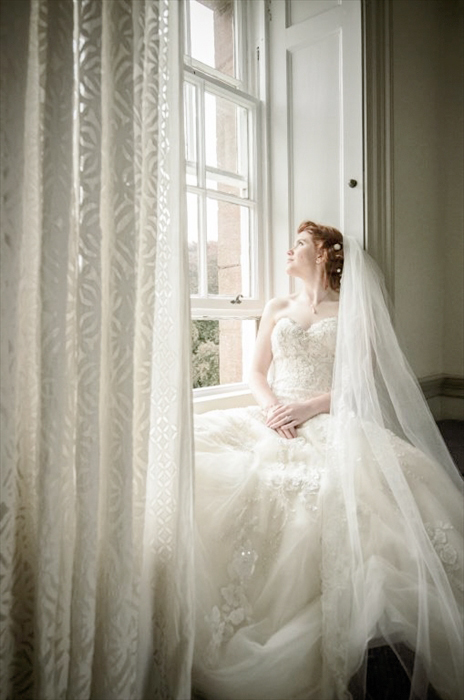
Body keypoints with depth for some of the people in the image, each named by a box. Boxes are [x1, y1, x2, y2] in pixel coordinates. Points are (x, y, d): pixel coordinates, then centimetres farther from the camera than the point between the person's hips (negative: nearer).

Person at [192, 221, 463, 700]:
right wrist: (271, 407, -7)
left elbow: (360, 381, 1)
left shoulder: (352, 312, 12)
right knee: (201, 450, -24)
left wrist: (309, 407, -14)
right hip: (274, 420, 3)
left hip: (330, 423, -3)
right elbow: (256, 374, 15)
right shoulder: (276, 309, 23)